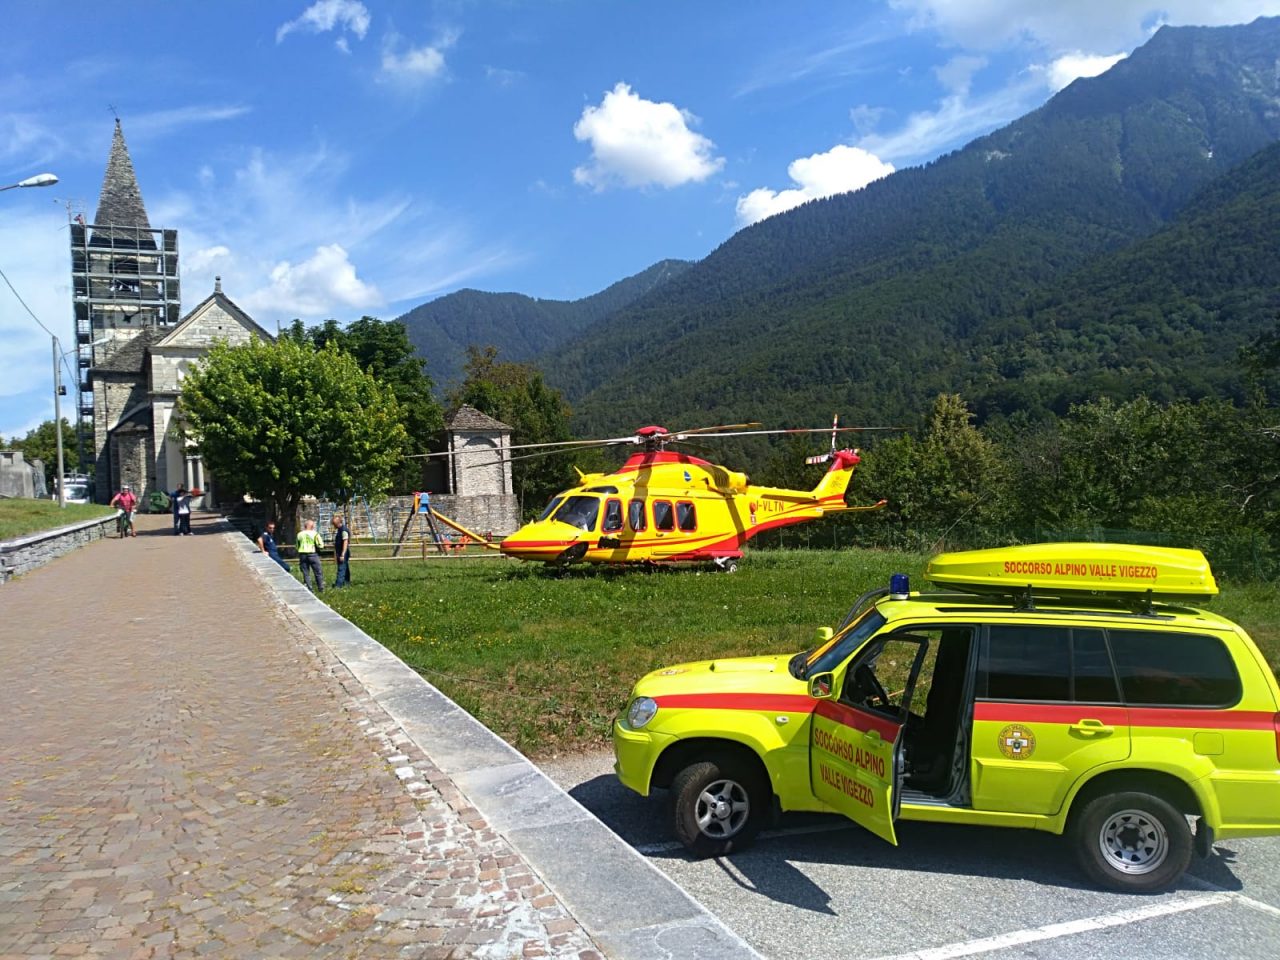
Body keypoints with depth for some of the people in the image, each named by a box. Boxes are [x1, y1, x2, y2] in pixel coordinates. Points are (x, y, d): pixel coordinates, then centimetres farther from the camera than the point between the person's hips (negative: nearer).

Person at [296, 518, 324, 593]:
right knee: (318, 572, 8)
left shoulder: (300, 534, 7)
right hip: (312, 554, -3)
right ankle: (321, 589, 12)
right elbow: (320, 545, -10)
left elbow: (297, 546, 13)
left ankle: (309, 589, 6)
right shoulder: (315, 533, -6)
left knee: (306, 573, 8)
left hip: (302, 554, 3)